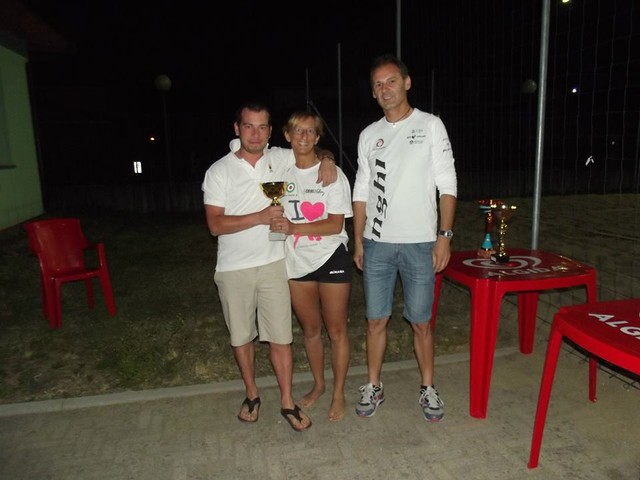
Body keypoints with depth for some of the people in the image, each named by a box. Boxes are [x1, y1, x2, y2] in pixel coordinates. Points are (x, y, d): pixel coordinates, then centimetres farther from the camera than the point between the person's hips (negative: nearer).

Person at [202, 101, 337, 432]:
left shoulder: (281, 159, 2)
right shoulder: (219, 171, -4)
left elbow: (315, 151, 18)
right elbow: (215, 224, -11)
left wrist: (326, 159, -6)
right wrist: (259, 217, -21)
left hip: (273, 263, 1)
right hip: (234, 268, 0)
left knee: (280, 336, 3)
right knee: (241, 336, 13)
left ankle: (287, 402, 20)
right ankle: (251, 394, 35)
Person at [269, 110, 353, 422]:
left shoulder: (332, 174, -8)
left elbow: (336, 223, -15)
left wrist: (295, 228, -25)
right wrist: (276, 223, -5)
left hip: (331, 258, -3)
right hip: (297, 261, 4)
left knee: (336, 330, 6)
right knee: (310, 329, 17)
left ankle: (338, 393, 24)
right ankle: (318, 384, 37)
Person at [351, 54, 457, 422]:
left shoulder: (430, 125, 1)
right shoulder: (369, 135, 10)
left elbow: (447, 184, -2)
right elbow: (362, 192, 11)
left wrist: (445, 234, -9)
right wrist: (357, 241, 8)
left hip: (420, 243, -3)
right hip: (377, 243, 3)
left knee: (421, 321, 7)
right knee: (376, 320, 10)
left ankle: (428, 389, 26)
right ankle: (374, 387, 26)